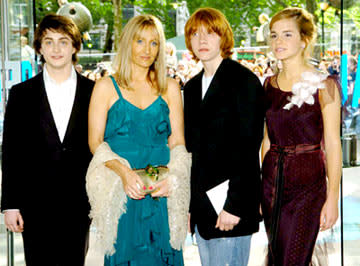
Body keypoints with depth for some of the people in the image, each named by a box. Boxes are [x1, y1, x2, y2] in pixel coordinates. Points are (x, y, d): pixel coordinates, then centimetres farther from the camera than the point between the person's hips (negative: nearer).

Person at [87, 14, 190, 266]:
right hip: (120, 189, -2)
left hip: (162, 191, 2)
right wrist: (124, 172, -18)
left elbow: (178, 142, 8)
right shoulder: (106, 86, 6)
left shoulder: (170, 88, 12)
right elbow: (95, 142, 0)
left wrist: (172, 176, -12)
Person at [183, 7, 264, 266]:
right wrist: (188, 205, 12)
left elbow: (249, 146, -12)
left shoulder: (244, 80, -6)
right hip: (201, 205, 7)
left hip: (231, 205, -7)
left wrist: (234, 205, -17)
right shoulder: (191, 88, 16)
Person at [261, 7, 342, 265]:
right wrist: (259, 184, 12)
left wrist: (333, 198, -14)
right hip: (271, 180, 6)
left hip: (307, 185, -5)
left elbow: (333, 144, -10)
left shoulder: (323, 85, -9)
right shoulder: (269, 85, 7)